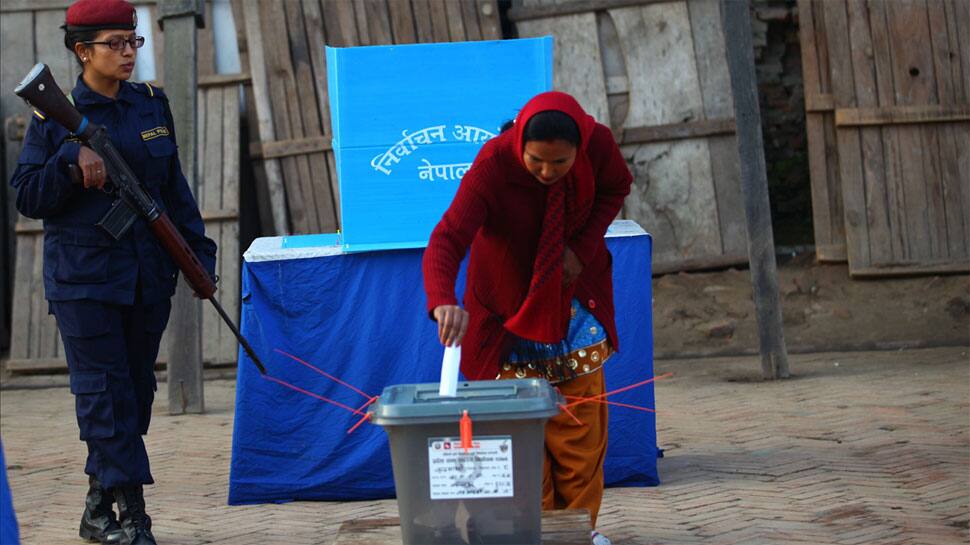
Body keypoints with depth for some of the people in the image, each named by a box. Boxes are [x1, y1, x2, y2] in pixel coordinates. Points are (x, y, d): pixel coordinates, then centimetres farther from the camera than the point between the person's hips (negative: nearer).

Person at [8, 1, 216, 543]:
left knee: (135, 392, 9)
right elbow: (28, 197, -5)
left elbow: (175, 188, 14)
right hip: (84, 279, -5)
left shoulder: (152, 105, 9)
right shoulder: (55, 116, -3)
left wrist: (198, 253, 9)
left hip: (148, 277, 5)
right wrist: (72, 160, -19)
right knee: (104, 392, -7)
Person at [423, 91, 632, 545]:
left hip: (574, 299, 3)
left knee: (581, 430, 5)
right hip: (511, 307, -3)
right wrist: (444, 301, -62)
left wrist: (583, 248, -14)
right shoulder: (493, 166, -33)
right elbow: (446, 240, -43)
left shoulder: (598, 144, -22)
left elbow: (614, 189, 2)